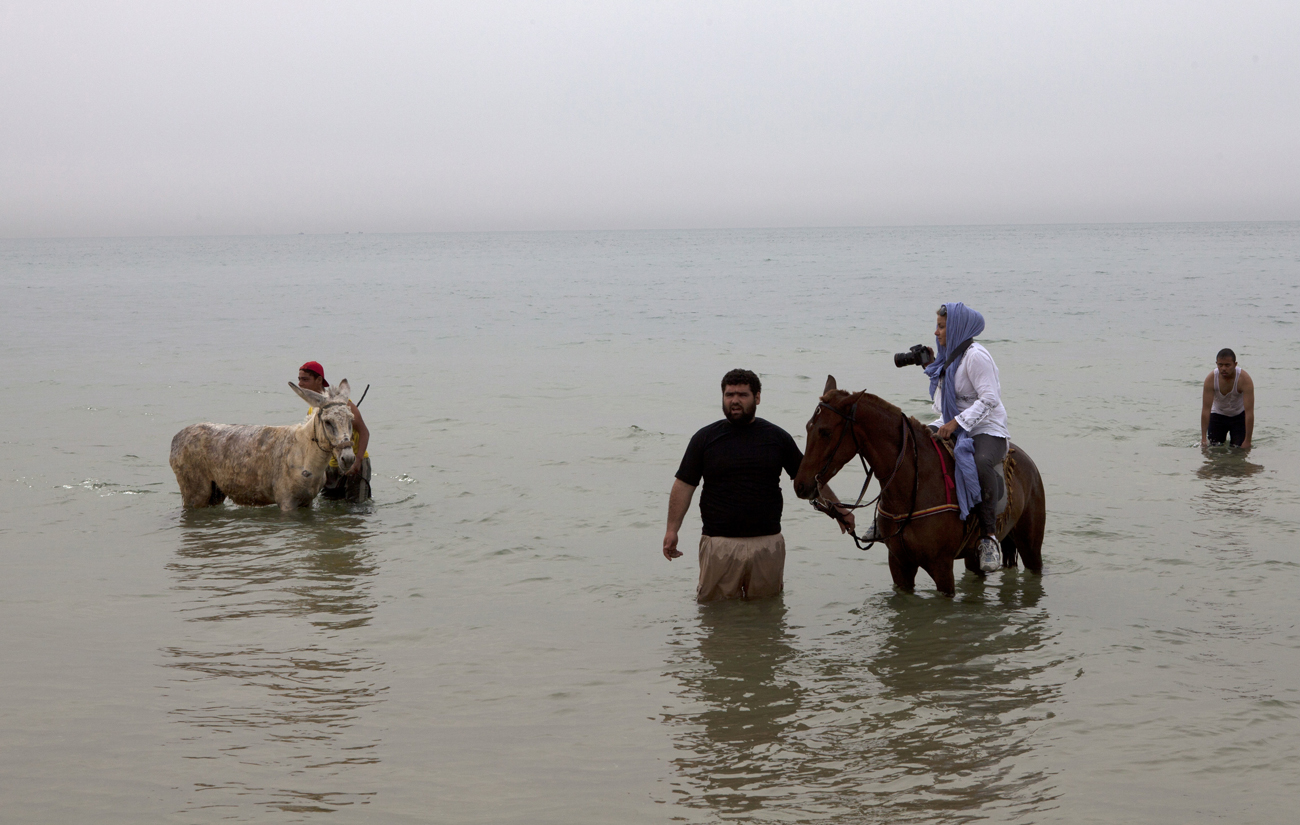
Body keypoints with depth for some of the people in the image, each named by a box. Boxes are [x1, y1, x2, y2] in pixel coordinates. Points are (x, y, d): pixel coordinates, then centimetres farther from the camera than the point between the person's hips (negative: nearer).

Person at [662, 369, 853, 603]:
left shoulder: (777, 438, 6)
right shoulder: (705, 438, 3)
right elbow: (684, 485, 3)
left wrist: (839, 510, 15)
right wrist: (672, 530, -5)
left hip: (767, 543, 1)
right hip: (719, 544, -1)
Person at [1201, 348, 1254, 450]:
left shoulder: (1244, 379, -31)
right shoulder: (1210, 379, -27)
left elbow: (1249, 412, -31)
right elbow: (1206, 410, -25)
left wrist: (1247, 441, -33)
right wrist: (1203, 438, -28)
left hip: (1239, 415, -1)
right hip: (1218, 414, 1)